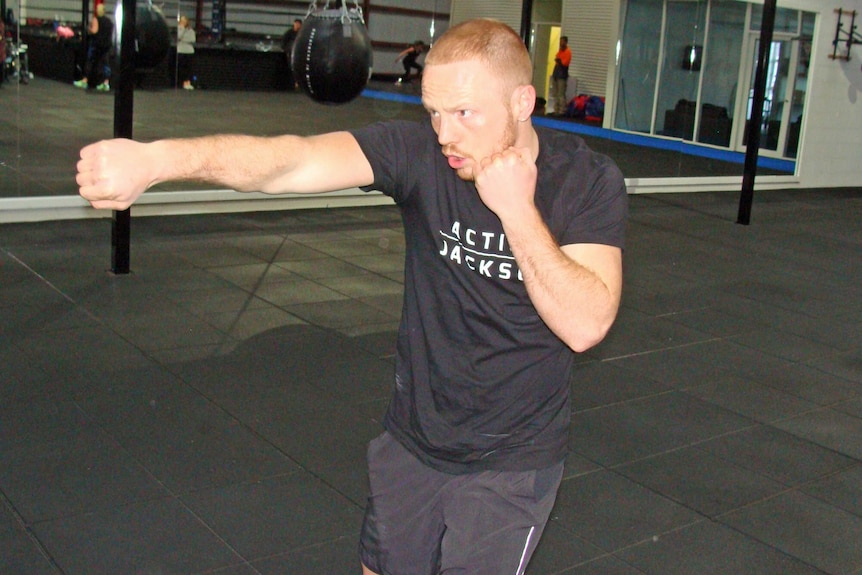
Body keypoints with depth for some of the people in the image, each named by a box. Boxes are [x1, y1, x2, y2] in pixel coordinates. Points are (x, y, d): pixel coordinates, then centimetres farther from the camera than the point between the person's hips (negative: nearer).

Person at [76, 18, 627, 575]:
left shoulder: (589, 181, -16)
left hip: (512, 460, -2)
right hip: (412, 439, 3)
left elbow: (585, 326, -26)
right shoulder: (418, 151, -15)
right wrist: (156, 158, -44)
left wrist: (518, 212, -31)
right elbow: (289, 161, -30)